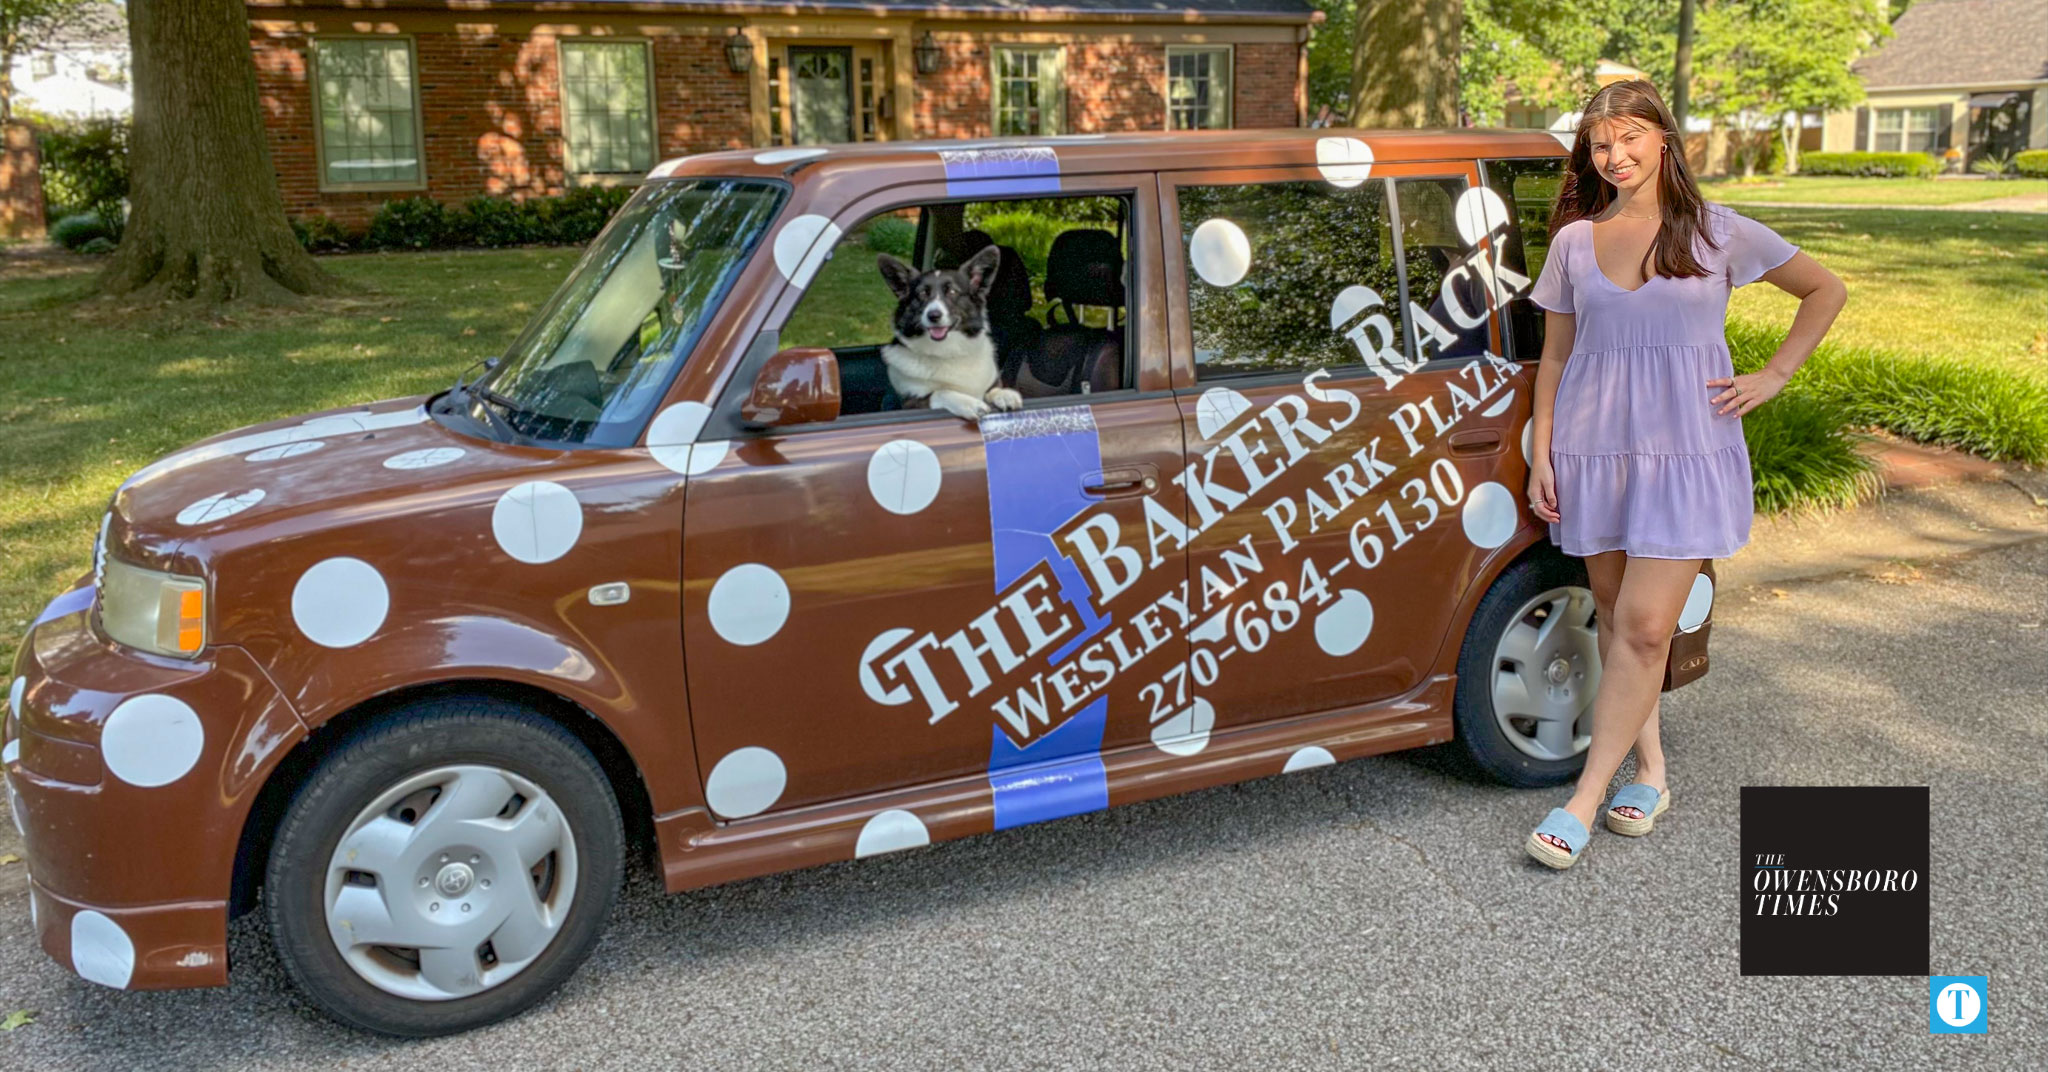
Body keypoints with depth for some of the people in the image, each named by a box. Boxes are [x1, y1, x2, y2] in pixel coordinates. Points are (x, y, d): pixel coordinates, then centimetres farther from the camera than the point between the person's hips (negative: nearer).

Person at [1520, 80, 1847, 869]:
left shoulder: (1717, 233, 1)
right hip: (1594, 449, 3)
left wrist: (1775, 376, 5)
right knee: (1614, 615, 9)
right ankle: (1650, 767, 25)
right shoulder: (1575, 241, 7)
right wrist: (1541, 455, 6)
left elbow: (1826, 290, 14)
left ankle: (1585, 799, -4)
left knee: (1645, 626, -10)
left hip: (1687, 453, -3)